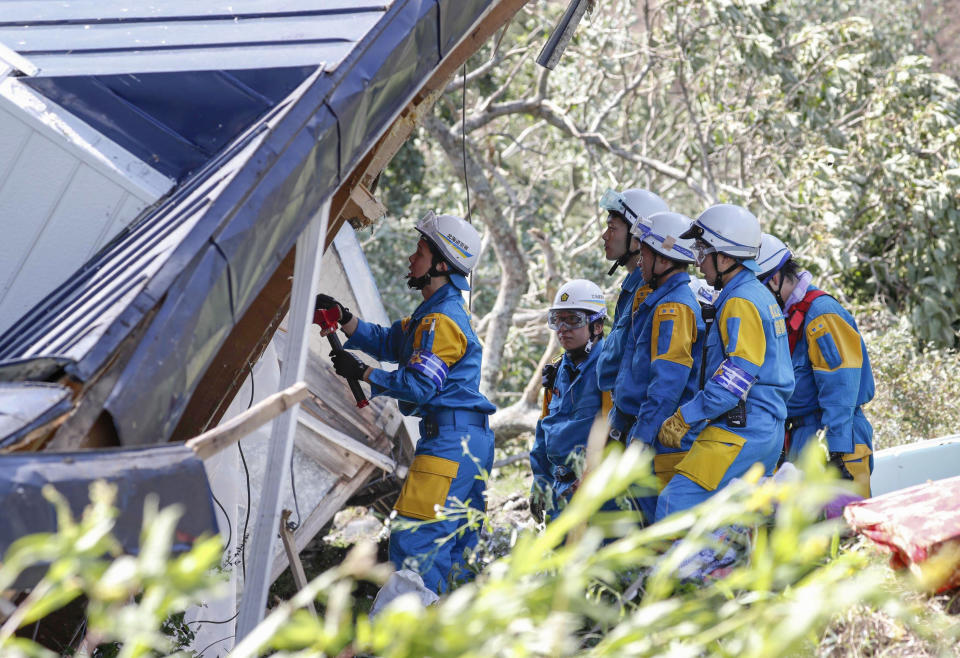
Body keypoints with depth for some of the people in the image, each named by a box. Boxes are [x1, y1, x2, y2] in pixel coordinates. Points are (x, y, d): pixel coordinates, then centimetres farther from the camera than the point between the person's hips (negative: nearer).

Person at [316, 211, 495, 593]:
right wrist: (341, 316, 11)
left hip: (449, 440, -11)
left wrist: (361, 372, -11)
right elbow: (387, 342, 23)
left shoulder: (441, 321, -14)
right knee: (458, 540, 13)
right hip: (470, 438, 11)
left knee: (414, 536, -14)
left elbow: (418, 385, -19)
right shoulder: (434, 313, 19)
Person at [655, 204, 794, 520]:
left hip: (740, 433, -11)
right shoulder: (761, 296, 19)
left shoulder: (741, 303, -13)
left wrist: (683, 419, -16)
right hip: (767, 433, 11)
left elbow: (737, 377, -21)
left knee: (676, 506, -16)